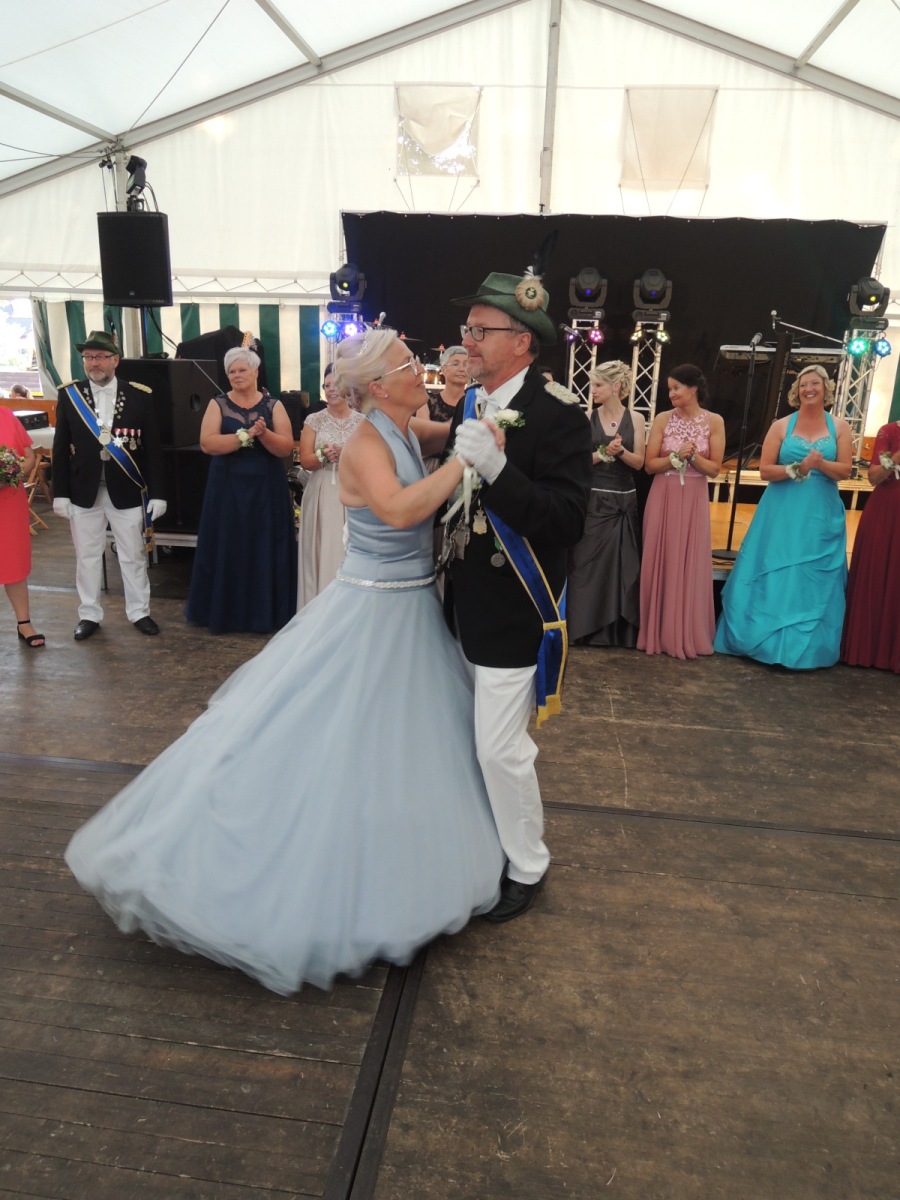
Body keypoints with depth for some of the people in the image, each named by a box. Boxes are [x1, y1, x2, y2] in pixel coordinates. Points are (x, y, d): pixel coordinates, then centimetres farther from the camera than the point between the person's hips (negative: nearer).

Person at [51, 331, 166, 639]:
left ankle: (139, 612, 24)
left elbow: (153, 448, -2)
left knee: (133, 556, 9)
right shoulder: (69, 395, 1)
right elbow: (61, 448, 3)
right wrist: (60, 493, -1)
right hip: (83, 492, 1)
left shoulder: (139, 395, -3)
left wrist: (156, 493, -5)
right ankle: (89, 614, 24)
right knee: (87, 556, 11)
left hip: (126, 492, -1)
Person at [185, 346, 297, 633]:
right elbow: (207, 443, -11)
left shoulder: (274, 405, 4)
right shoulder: (218, 404, 4)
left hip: (267, 489, 0)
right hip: (228, 489, 0)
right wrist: (246, 435, -19)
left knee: (265, 550, 3)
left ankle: (266, 613, 13)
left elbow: (286, 447, -5)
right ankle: (225, 612, 15)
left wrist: (264, 434, -23)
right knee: (228, 550, 4)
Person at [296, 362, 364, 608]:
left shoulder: (363, 421, 5)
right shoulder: (314, 420, 7)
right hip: (323, 495, 1)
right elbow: (305, 461, 1)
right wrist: (323, 456, -18)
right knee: (323, 553, 0)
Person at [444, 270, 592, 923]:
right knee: (475, 734, 20)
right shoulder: (471, 402, 7)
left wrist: (496, 467, -34)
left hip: (516, 611, -8)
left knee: (501, 746, 0)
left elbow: (568, 521, -27)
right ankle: (489, 840, 43)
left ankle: (527, 866, 26)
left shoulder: (558, 412, -17)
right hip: (469, 600, 8)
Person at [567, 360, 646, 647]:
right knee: (588, 563, 0)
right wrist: (603, 453, -19)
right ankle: (586, 627, 10)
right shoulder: (587, 418, 1)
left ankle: (620, 630, 15)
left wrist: (620, 451, -18)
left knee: (622, 564, 5)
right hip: (593, 499, -1)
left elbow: (639, 462, 0)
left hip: (624, 500, 1)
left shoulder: (635, 419, 3)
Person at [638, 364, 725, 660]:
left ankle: (688, 634, 14)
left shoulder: (714, 421, 0)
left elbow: (714, 469, 0)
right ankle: (658, 632, 14)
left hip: (694, 500, 0)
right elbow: (649, 465, -1)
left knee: (690, 565, 3)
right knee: (660, 563, 3)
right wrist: (675, 457, -16)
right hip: (663, 498, 1)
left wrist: (694, 457, -17)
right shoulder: (663, 419, 1)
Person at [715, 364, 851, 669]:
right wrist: (797, 469, -17)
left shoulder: (840, 427, 6)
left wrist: (821, 464, -21)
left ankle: (805, 648, 12)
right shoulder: (781, 425, 3)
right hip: (782, 513, -1)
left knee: (814, 581, 3)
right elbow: (765, 470, -3)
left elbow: (845, 470, -2)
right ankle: (763, 639, 11)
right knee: (773, 578, 1)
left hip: (821, 516, 1)